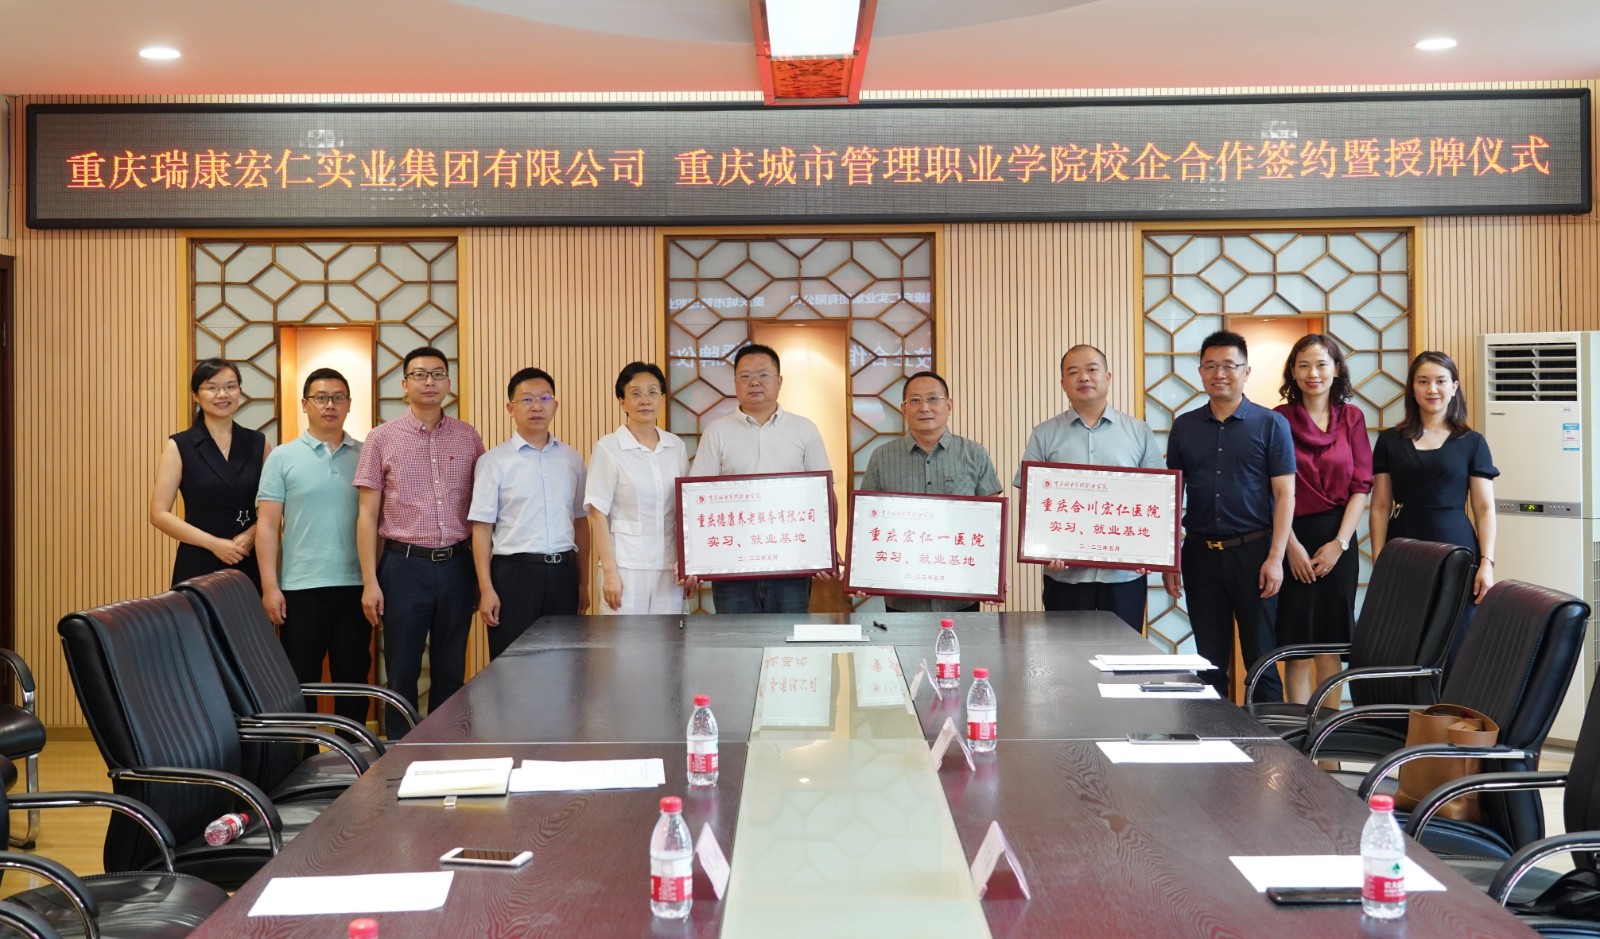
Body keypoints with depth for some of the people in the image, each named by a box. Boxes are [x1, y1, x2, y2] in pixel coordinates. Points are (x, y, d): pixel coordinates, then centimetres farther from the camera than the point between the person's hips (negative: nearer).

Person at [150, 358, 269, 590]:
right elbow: (159, 514, -3)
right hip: (199, 565, -2)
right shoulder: (179, 447, 1)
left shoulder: (258, 443, 8)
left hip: (250, 563, 2)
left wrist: (253, 533, -8)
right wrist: (213, 543, -11)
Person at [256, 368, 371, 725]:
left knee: (353, 680, 9)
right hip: (300, 588, -2)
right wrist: (270, 586, -8)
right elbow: (267, 525, 0)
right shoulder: (282, 458, 3)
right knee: (300, 683, 5)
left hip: (355, 587, 2)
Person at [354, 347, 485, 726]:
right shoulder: (382, 438, 1)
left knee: (451, 672, 10)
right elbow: (367, 514, 0)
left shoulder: (468, 438, 7)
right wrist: (370, 581, -6)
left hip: (456, 564, 2)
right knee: (402, 673, 5)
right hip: (404, 565, -2)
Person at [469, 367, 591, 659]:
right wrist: (486, 589, -9)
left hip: (562, 571, 3)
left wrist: (583, 582, 13)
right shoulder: (494, 462, -1)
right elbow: (482, 528, -3)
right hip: (514, 572, -3)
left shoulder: (571, 459, 10)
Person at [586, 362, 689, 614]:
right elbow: (598, 515, -6)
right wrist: (610, 572, -11)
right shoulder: (608, 448, -5)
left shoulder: (676, 446, 8)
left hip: (669, 566, 4)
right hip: (627, 565, -4)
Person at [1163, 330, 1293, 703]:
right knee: (1209, 658, 9)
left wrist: (1275, 558, -12)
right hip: (1200, 554, 3)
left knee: (1261, 654, 3)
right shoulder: (1184, 426, 8)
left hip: (1252, 551, -3)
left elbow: (1285, 495, -4)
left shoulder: (1271, 424, -1)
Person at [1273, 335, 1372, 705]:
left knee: (1330, 644, 5)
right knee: (1295, 643, 2)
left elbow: (1361, 485, 2)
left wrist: (1339, 543, -6)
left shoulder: (1352, 418, 6)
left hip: (1337, 540, 2)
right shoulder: (1279, 420, 0)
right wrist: (1293, 546, -10)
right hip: (1293, 539, -1)